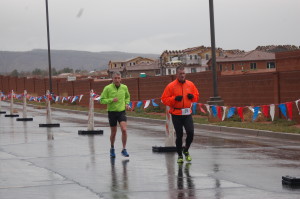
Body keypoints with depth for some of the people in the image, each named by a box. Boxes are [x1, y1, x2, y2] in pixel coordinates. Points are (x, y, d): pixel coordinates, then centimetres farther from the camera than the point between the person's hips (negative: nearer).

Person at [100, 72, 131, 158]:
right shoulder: (107, 88, -8)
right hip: (112, 112, -1)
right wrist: (111, 100, -21)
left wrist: (127, 104, 2)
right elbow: (102, 100, -7)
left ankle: (124, 149, -6)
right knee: (113, 132, 9)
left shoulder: (124, 87, 2)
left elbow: (127, 97, 21)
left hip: (122, 112, 1)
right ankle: (112, 149, 31)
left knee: (124, 130, -16)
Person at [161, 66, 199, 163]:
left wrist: (192, 96, -5)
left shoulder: (190, 84, 6)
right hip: (176, 114, -2)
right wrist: (174, 98, -18)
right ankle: (180, 155, 18)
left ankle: (186, 150, 18)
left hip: (187, 114, 2)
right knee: (179, 135, 3)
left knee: (190, 133, -9)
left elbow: (197, 96, 17)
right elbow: (164, 99, -4)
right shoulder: (171, 86, -4)